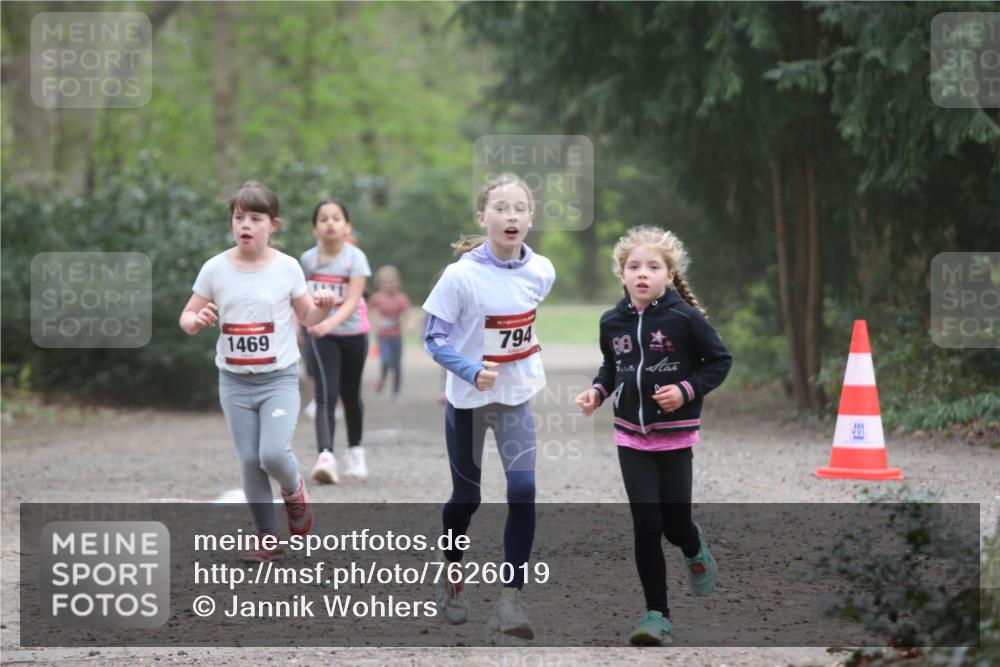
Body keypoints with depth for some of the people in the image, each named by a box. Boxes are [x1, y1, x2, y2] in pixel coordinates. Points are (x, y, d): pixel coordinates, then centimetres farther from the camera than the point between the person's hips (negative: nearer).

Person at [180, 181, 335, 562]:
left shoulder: (287, 267, -5)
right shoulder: (215, 269, -3)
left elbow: (307, 317, 7)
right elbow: (187, 317, 5)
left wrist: (322, 307, -15)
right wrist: (196, 321, -18)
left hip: (279, 377, -2)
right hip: (234, 381, 2)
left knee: (274, 454, -19)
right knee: (250, 460, 2)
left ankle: (294, 492, 15)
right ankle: (267, 540, 15)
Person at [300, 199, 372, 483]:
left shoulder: (355, 257, -14)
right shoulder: (308, 259, -4)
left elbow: (353, 300, -25)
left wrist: (331, 322, -40)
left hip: (352, 334, 0)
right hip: (319, 335, 0)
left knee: (350, 395, 14)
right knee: (325, 396, -16)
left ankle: (355, 453, 35)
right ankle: (325, 456, -28)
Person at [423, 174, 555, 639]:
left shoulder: (542, 271, -7)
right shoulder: (460, 275, -20)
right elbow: (433, 339, -15)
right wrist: (472, 370, -28)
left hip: (517, 397, 2)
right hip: (468, 398, -2)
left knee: (523, 492, -13)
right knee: (467, 497, 11)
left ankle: (511, 599, -9)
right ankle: (451, 577, 37)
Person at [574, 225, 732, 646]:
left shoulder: (684, 318, -12)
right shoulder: (612, 322, 0)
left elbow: (719, 361, -4)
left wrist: (687, 390, -16)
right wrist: (597, 391, 0)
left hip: (675, 436, -2)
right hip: (631, 437, 2)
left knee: (675, 523, 5)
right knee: (646, 524, -6)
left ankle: (695, 552, 44)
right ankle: (656, 615, 2)